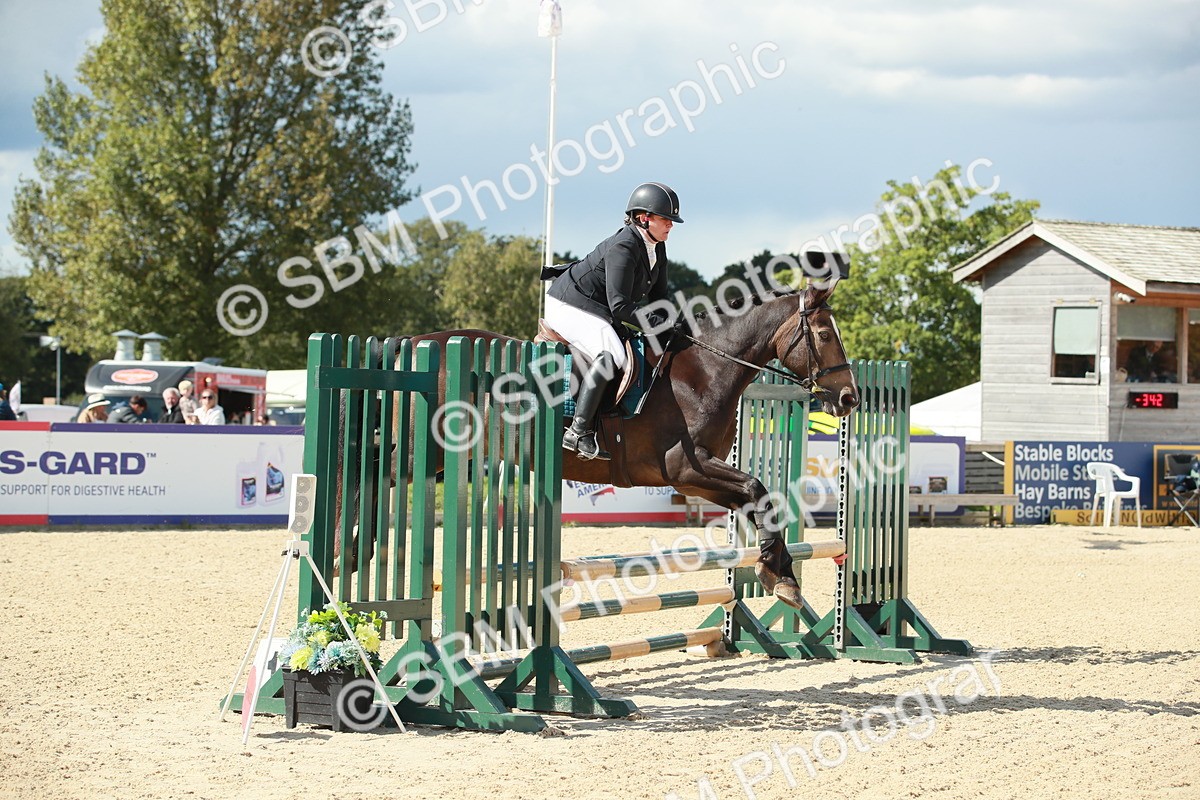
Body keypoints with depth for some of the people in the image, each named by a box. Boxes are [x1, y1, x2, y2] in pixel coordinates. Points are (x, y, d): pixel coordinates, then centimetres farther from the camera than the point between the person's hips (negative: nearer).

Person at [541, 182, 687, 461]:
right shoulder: (622, 247, -25)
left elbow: (657, 298, 11)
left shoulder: (657, 249, 4)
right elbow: (619, 306, -30)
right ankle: (579, 432, -33)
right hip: (570, 307, -11)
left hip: (599, 313, 11)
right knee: (612, 355, -32)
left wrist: (672, 320, -8)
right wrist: (660, 324, -32)